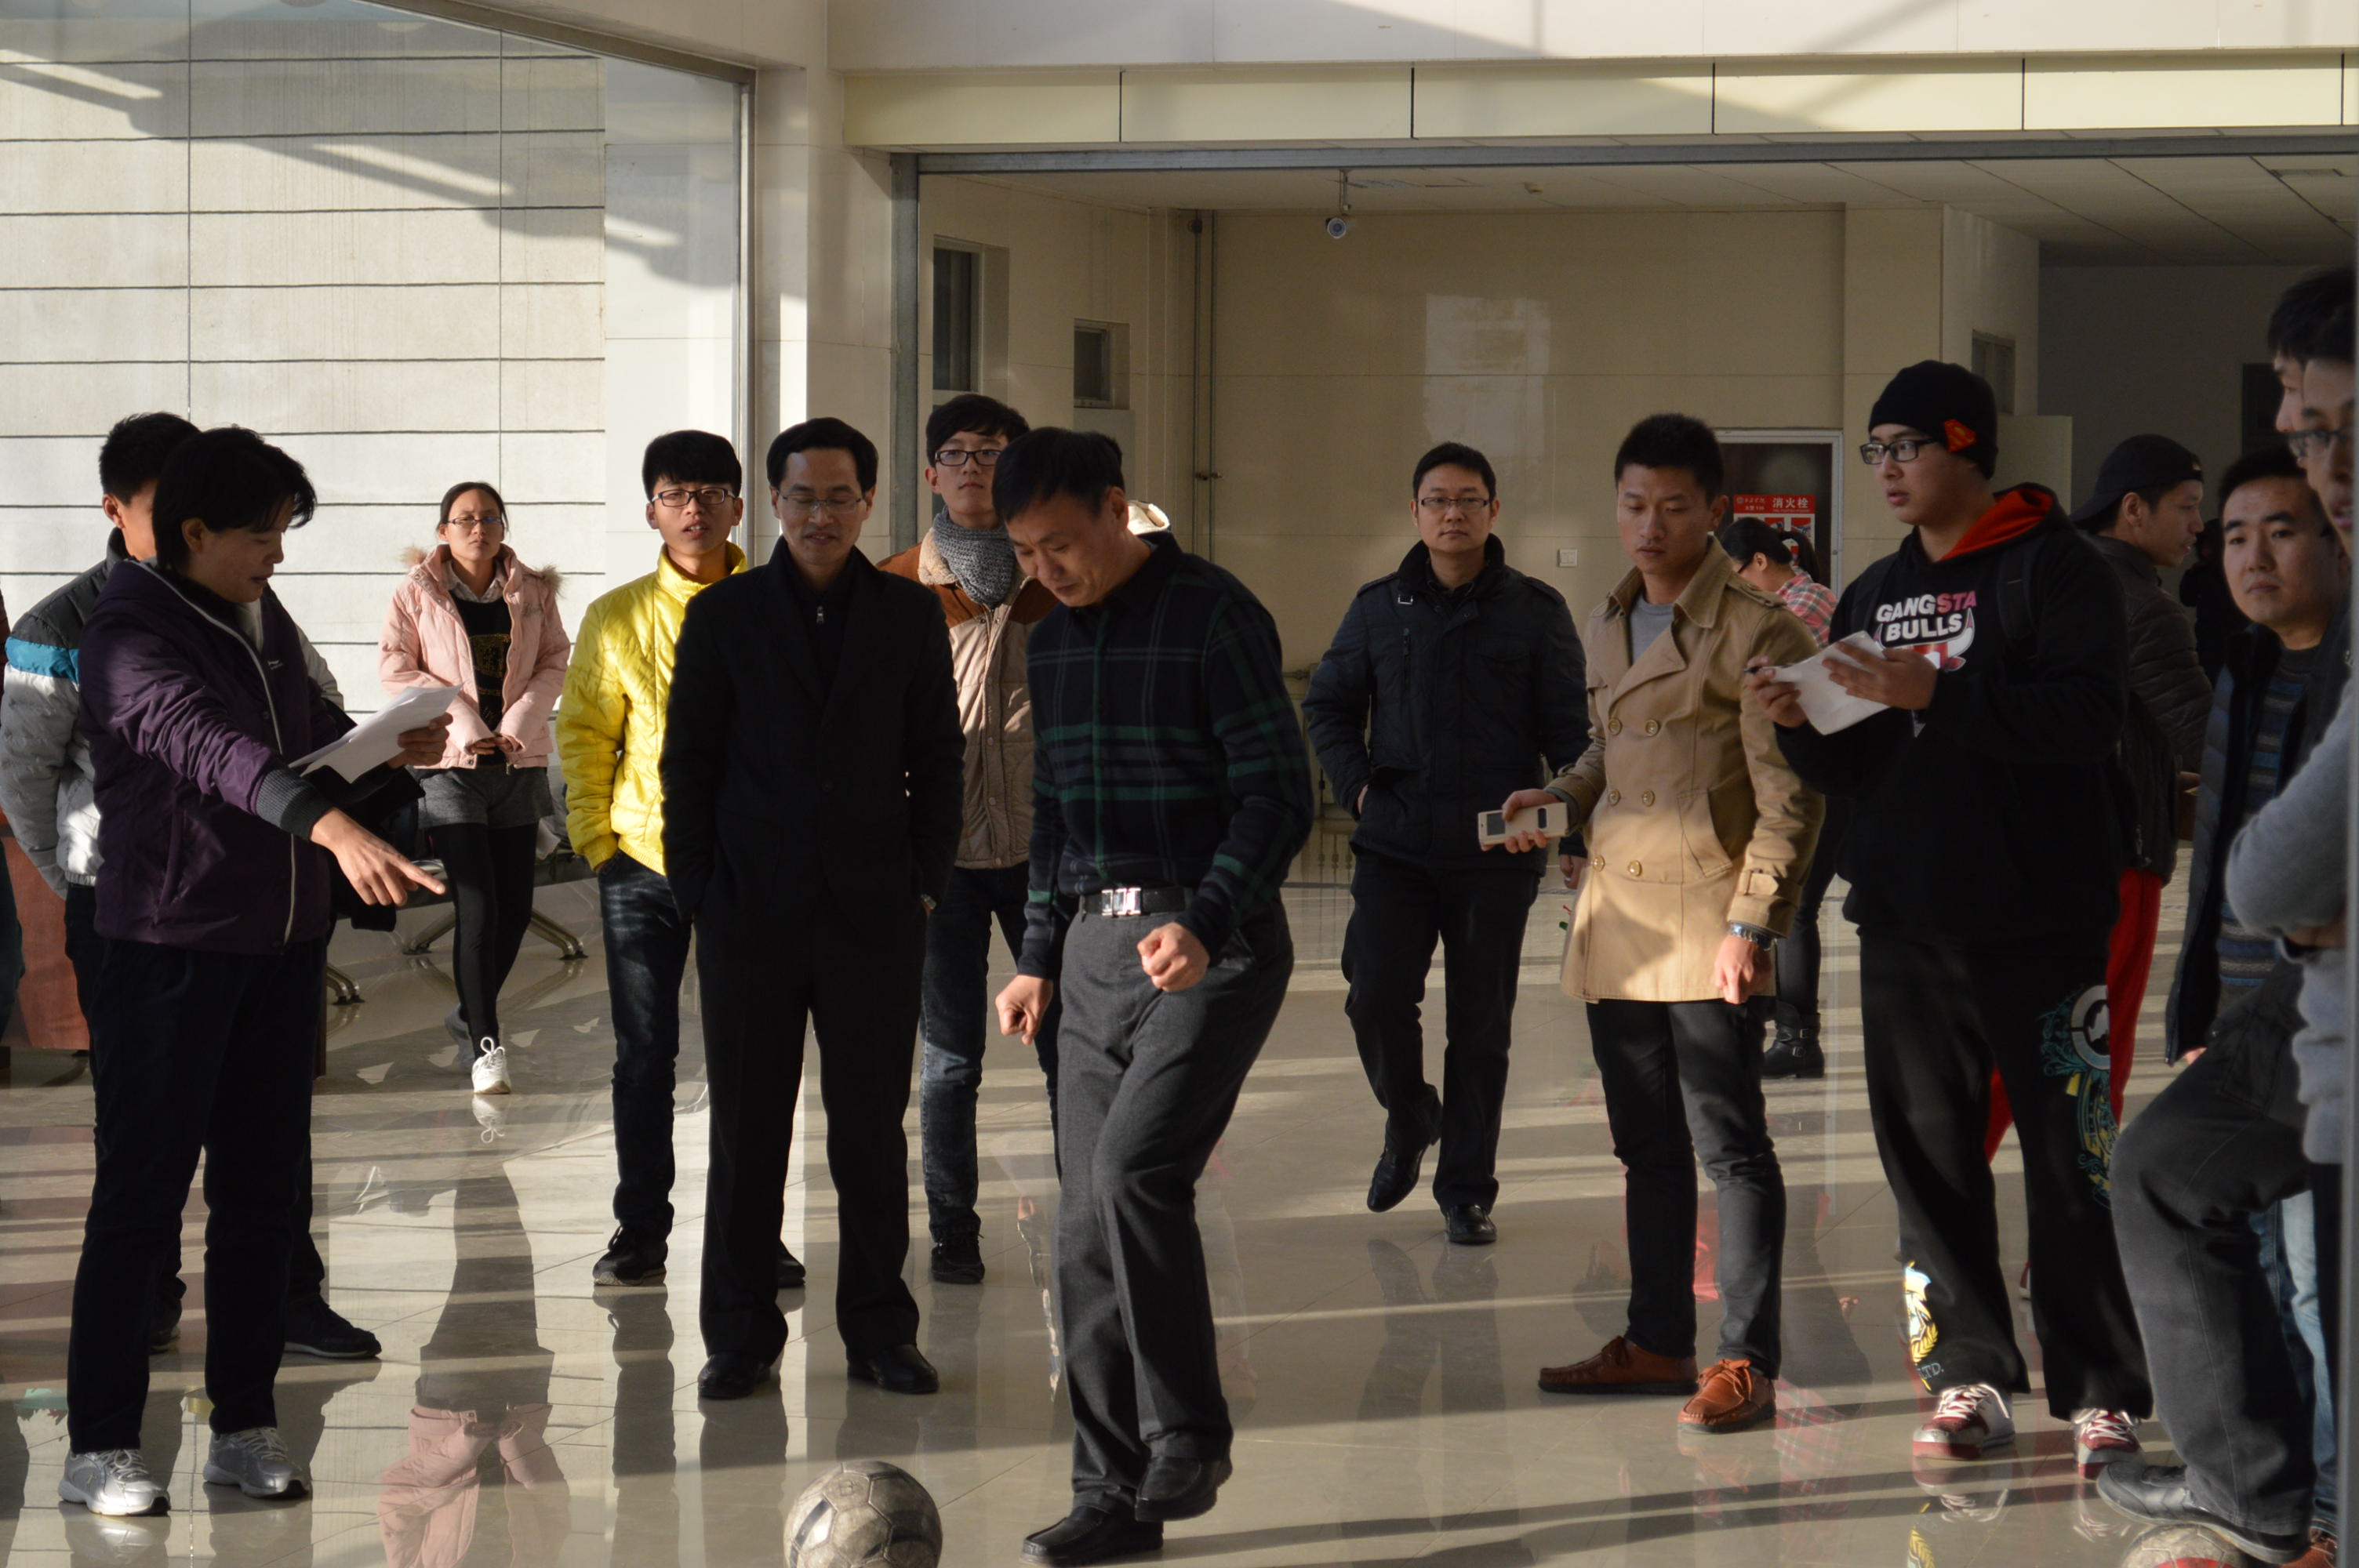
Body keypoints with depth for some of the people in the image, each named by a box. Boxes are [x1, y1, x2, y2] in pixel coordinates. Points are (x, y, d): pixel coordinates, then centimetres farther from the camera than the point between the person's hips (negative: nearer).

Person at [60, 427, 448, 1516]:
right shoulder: (131, 636, -15)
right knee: (142, 1193, -3)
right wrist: (332, 826, -48)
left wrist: (388, 750, 1)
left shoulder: (265, 622, 11)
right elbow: (209, 747, -33)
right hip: (169, 945, -7)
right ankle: (97, 1447, 3)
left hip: (282, 943, 7)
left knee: (263, 1192, 10)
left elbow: (319, 741, 23)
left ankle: (245, 1427, 18)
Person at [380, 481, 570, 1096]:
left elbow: (553, 662, 6)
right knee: (477, 906, -12)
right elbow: (395, 669, -3)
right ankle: (484, 1044, -8)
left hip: (518, 762, 4)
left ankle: (472, 1012, 31)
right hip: (450, 766, -4)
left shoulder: (532, 591, 7)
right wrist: (461, 721, -13)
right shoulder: (417, 593, -1)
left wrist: (520, 721, -10)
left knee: (515, 906, 7)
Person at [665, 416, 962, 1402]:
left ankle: (880, 1330, 13)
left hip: (874, 914, 1)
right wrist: (697, 895, -2)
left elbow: (938, 760, 9)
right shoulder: (725, 617, 4)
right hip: (752, 914, 0)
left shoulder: (910, 617, 7)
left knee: (872, 1130, 4)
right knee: (746, 1132, 3)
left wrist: (926, 883, 1)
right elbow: (688, 761, 5)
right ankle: (740, 1338, 10)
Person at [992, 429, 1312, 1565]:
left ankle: (1188, 1438, -9)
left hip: (1212, 946, -7)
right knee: (1086, 1230, 4)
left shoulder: (1213, 616, -9)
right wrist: (1040, 956, 19)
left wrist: (1204, 924, -25)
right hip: (1096, 948, 7)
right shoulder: (1052, 641, 14)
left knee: (1133, 1170, -23)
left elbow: (1277, 794, -13)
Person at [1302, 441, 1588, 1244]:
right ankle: (1408, 1119, 19)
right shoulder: (1379, 607, 9)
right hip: (1394, 847, 1)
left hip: (1497, 853, -1)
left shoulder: (1535, 611, 4)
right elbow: (1327, 705, 16)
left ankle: (1467, 1188, 14)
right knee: (1376, 997, -11)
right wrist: (1358, 785, 0)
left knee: (1481, 1024, 3)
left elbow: (1568, 728, 4)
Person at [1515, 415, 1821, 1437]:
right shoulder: (1608, 627, 15)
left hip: (1708, 923, -8)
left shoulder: (1756, 632, -8)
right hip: (1615, 922, 8)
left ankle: (1748, 1362, -2)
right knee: (1646, 1146, 15)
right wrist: (1559, 799, 9)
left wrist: (1752, 924, -17)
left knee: (1729, 1143, -5)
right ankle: (1657, 1341, 24)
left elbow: (1789, 799, -11)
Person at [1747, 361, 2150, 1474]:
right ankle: (1969, 1379, 11)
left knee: (2070, 1163, -6)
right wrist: (1801, 724, 0)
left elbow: (2092, 713, -17)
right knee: (1927, 1156, 5)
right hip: (1905, 924, 6)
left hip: (2039, 922, -6)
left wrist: (1936, 694, -22)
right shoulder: (1875, 594, 18)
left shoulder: (2052, 567, -3)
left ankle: (2102, 1396, 0)